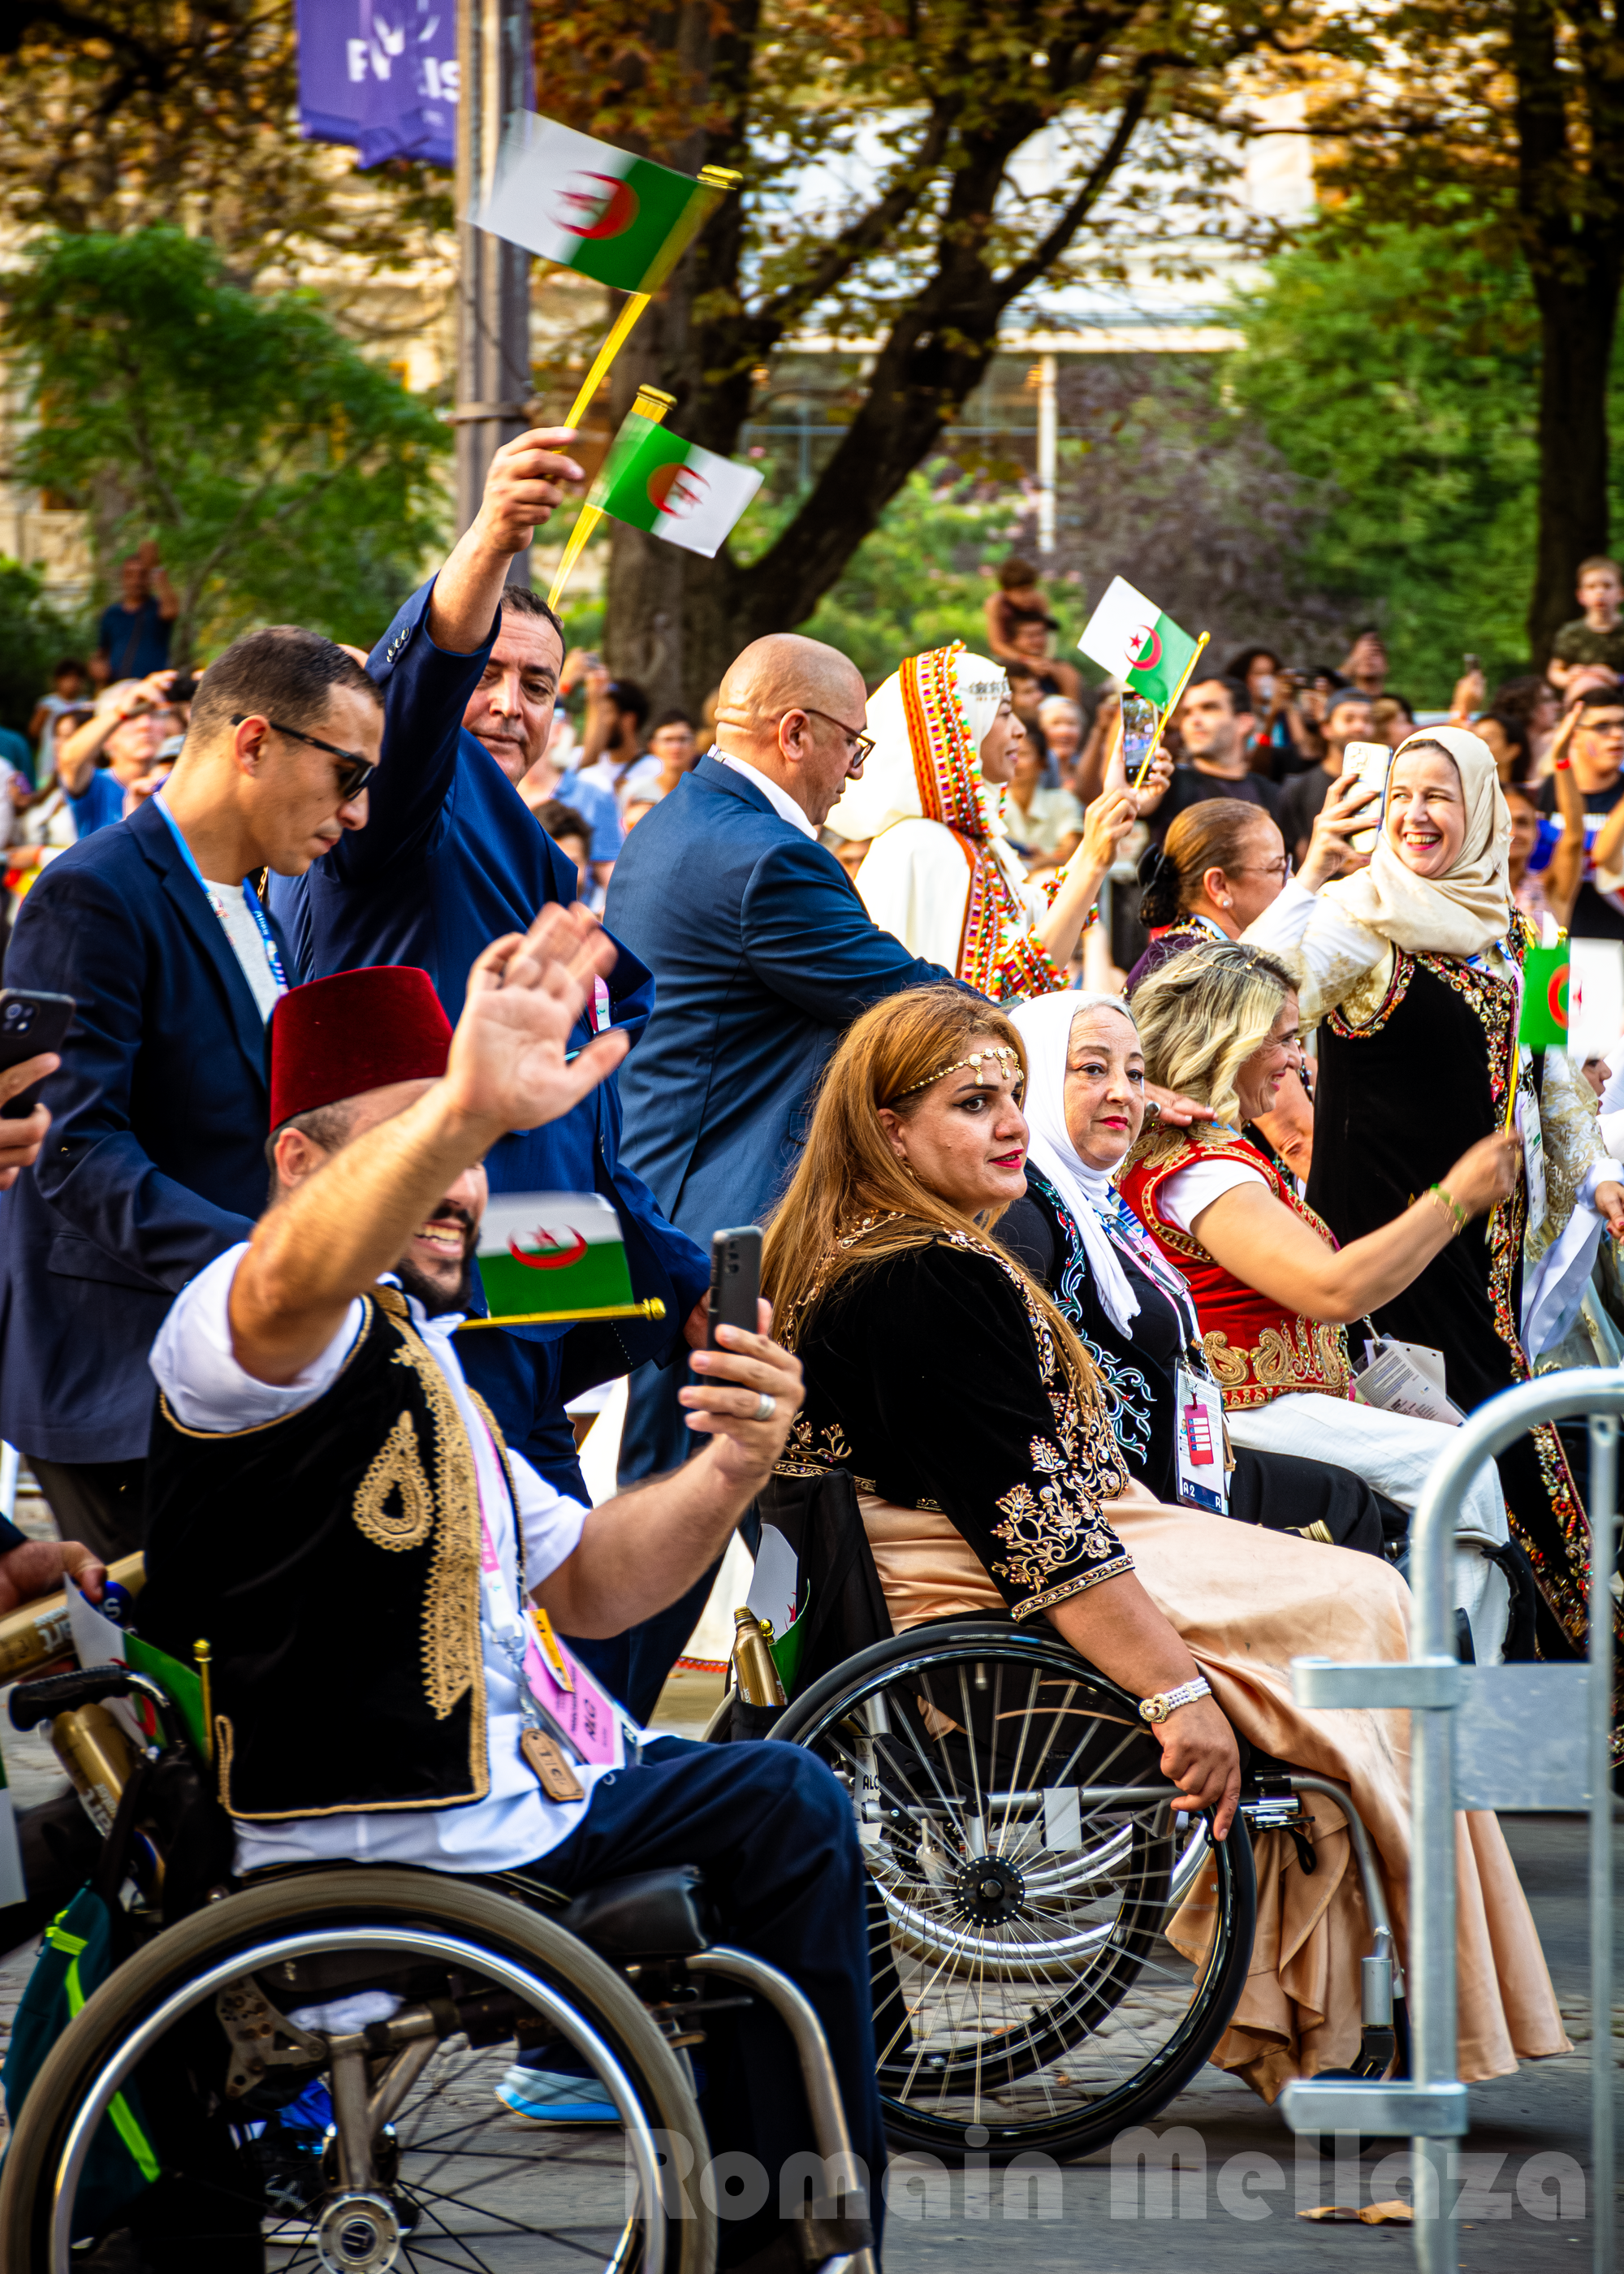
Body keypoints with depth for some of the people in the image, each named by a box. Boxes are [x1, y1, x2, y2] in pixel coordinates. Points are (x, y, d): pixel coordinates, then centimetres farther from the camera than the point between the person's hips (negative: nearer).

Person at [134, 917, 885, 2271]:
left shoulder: (417, 1355, 19)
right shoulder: (316, 1334, -15)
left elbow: (583, 1585, 20)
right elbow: (295, 1276, -41)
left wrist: (731, 1469, -1)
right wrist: (463, 1109, -60)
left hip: (512, 1799, 11)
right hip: (385, 1884, -11)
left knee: (781, 1801, 20)